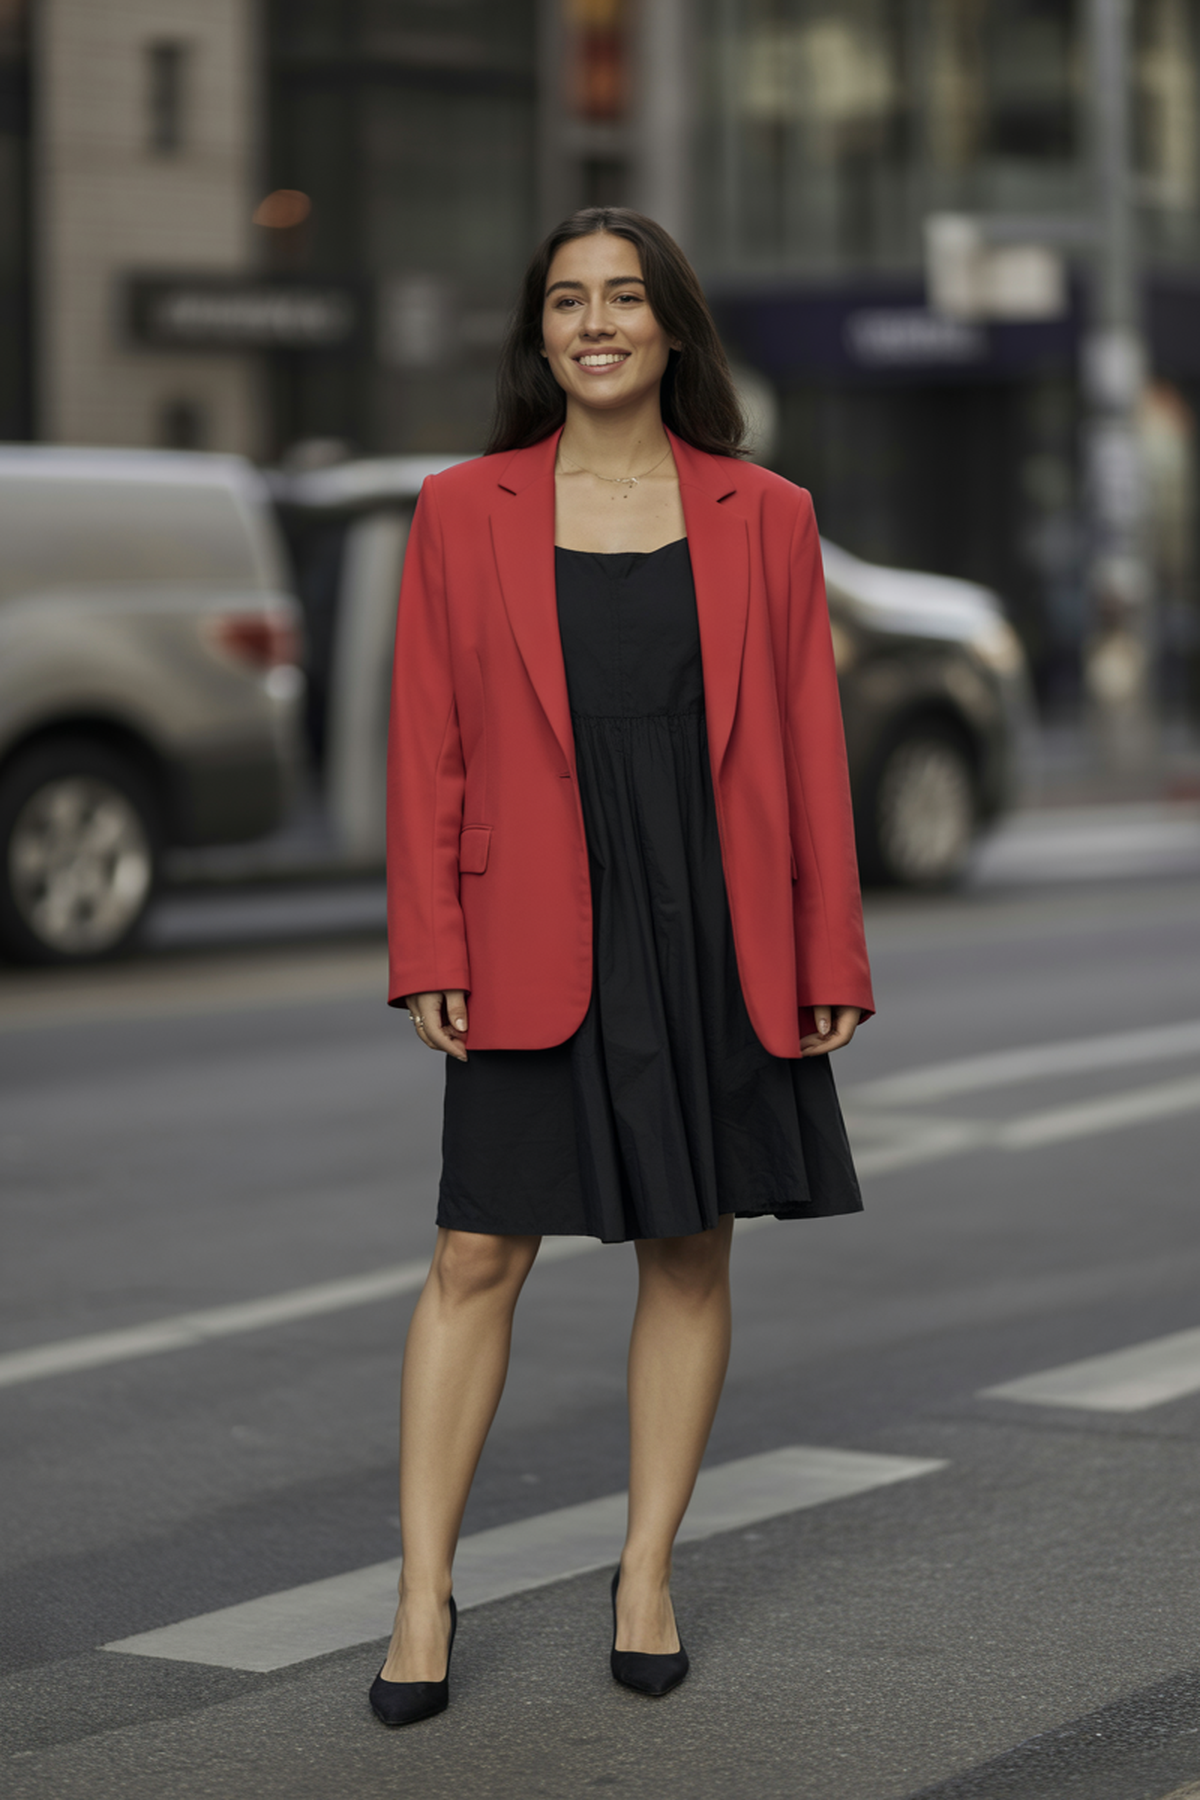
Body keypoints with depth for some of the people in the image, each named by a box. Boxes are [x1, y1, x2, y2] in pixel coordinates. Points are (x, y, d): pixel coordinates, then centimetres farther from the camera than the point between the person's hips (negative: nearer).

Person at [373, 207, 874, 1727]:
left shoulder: (762, 516, 5)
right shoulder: (462, 513, 4)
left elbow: (809, 747, 6)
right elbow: (427, 752, 3)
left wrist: (828, 959, 2)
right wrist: (428, 957, -4)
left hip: (716, 934, 1)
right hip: (537, 943, -1)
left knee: (690, 1252, 7)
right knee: (477, 1256, -4)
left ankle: (646, 1577, 19)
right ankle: (423, 1599, 4)